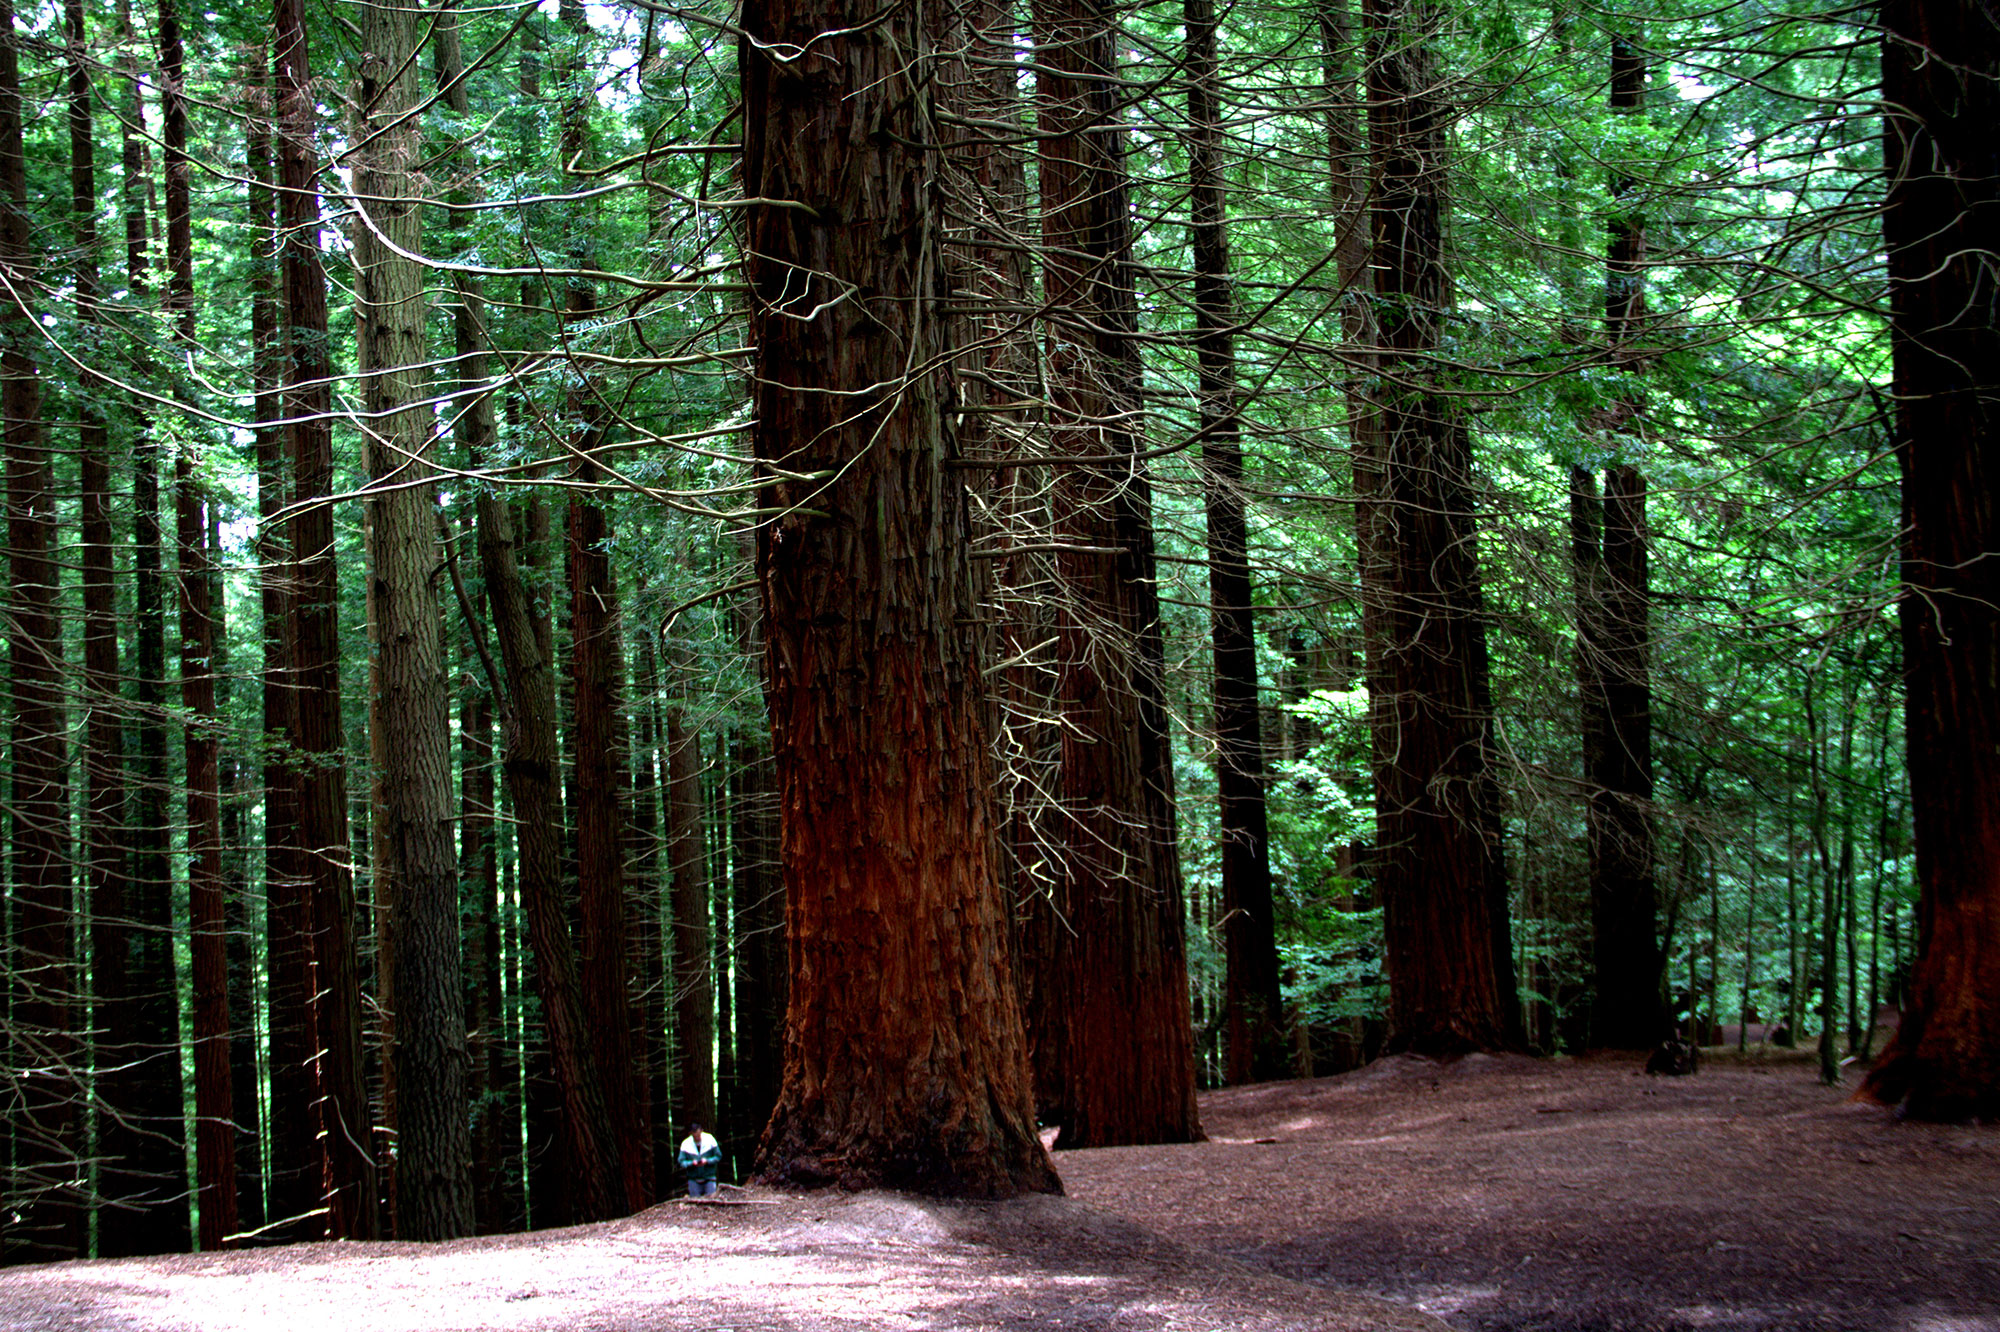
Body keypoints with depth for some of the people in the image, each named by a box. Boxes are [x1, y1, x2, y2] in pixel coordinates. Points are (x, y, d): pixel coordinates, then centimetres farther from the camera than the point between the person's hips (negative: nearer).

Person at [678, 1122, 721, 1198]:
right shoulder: (686, 1144, -5)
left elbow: (718, 1156, -1)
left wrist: (707, 1161, -19)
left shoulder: (710, 1140, -6)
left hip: (709, 1179, 0)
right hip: (694, 1180, 0)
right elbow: (681, 1162, -4)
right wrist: (692, 1163, -22)